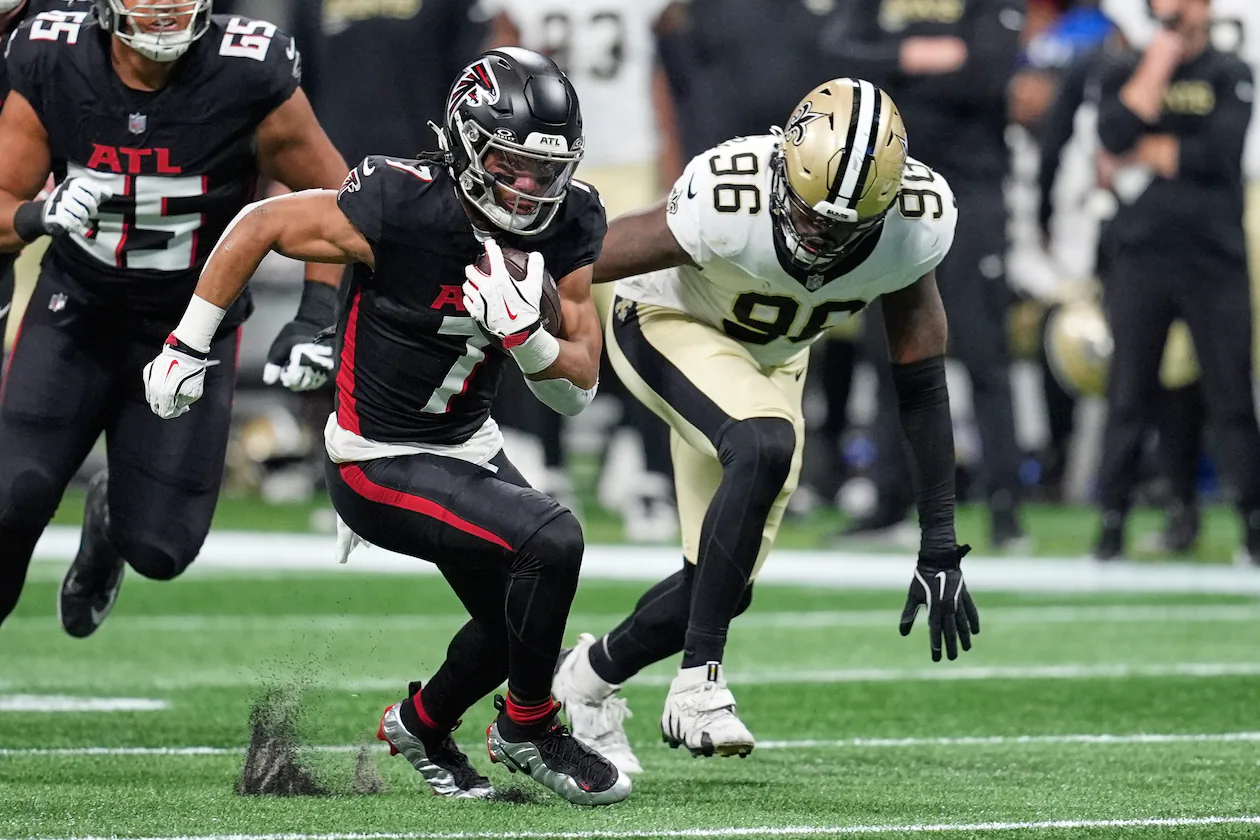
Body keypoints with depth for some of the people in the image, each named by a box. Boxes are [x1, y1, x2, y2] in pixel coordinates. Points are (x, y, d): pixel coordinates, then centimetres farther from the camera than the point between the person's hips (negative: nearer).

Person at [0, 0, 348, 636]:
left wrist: (318, 314, -16)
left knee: (159, 548, -4)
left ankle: (113, 516, 35)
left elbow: (334, 198, -6)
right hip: (78, 313, 1)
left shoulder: (250, 79, -21)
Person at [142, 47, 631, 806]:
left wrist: (522, 331, -27)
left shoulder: (568, 226, -9)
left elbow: (578, 391, -6)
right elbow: (260, 227, -14)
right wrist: (189, 347, -8)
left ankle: (423, 724, 51)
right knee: (552, 540, -24)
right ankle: (529, 727, -1)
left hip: (468, 445, 7)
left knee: (516, 622, 20)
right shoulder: (404, 209, -27)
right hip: (381, 463, -7)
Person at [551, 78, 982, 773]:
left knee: (726, 585, 2)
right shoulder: (726, 206, -40)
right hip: (667, 325, -5)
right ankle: (698, 684, -26)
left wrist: (940, 546, -14)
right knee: (764, 448, -35)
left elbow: (922, 388, -15)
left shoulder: (915, 224, -26)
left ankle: (589, 677, 29)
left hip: (770, 357, 5)